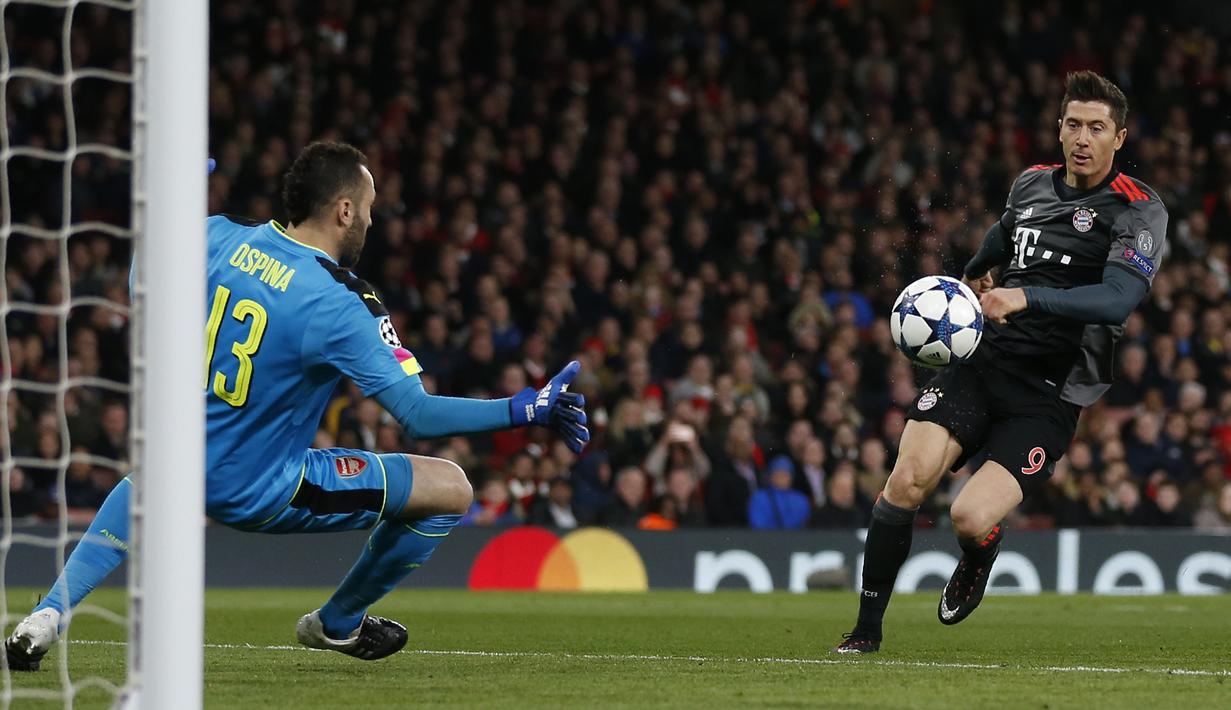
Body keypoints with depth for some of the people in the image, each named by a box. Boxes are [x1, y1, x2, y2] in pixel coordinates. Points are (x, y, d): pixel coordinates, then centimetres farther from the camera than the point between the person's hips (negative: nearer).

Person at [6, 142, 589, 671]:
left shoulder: (219, 236, -7)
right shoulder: (340, 307, -23)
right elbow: (417, 415, -23)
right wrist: (524, 411, -19)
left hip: (181, 468, 6)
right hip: (260, 494, -6)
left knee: (145, 484, 45)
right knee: (451, 490, 2)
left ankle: (50, 614, 24)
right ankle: (338, 624, 26)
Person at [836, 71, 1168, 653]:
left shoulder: (1139, 211, -8)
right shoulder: (1032, 184, 10)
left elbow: (1118, 298, -24)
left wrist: (1026, 298, -34)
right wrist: (972, 276, 51)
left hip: (1049, 396, -4)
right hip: (981, 359, 4)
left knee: (970, 519, -19)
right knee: (907, 480, -18)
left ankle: (978, 560, 21)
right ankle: (867, 628, -5)